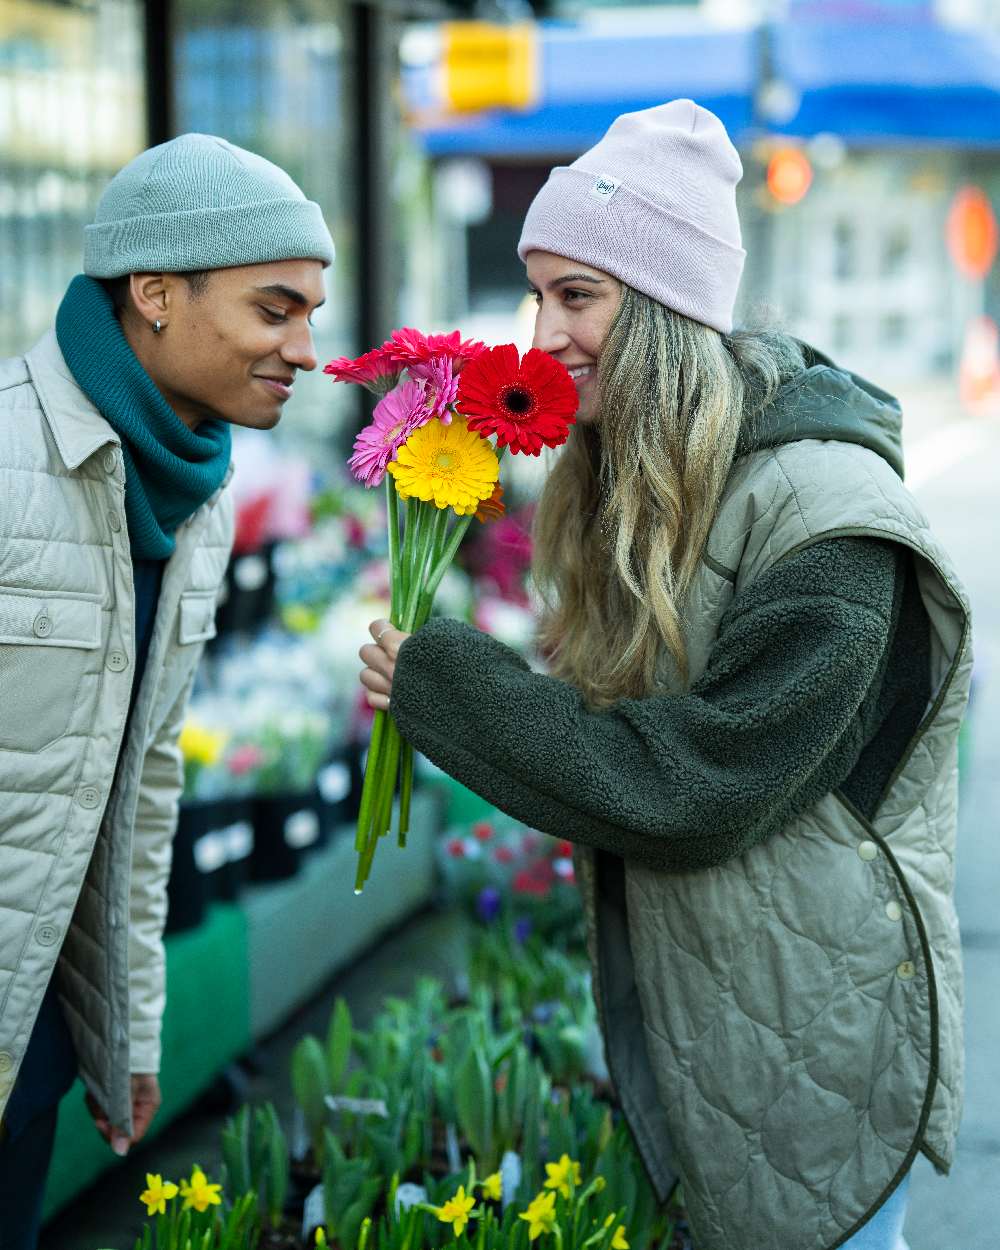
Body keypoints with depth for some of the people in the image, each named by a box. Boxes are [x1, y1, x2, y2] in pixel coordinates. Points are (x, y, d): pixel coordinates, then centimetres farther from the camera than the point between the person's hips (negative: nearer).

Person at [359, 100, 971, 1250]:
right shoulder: (633, 480, 5)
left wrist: (441, 684, -18)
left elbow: (685, 789, -24)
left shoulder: (825, 515, -23)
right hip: (668, 1013, 8)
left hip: (813, 1048, -8)